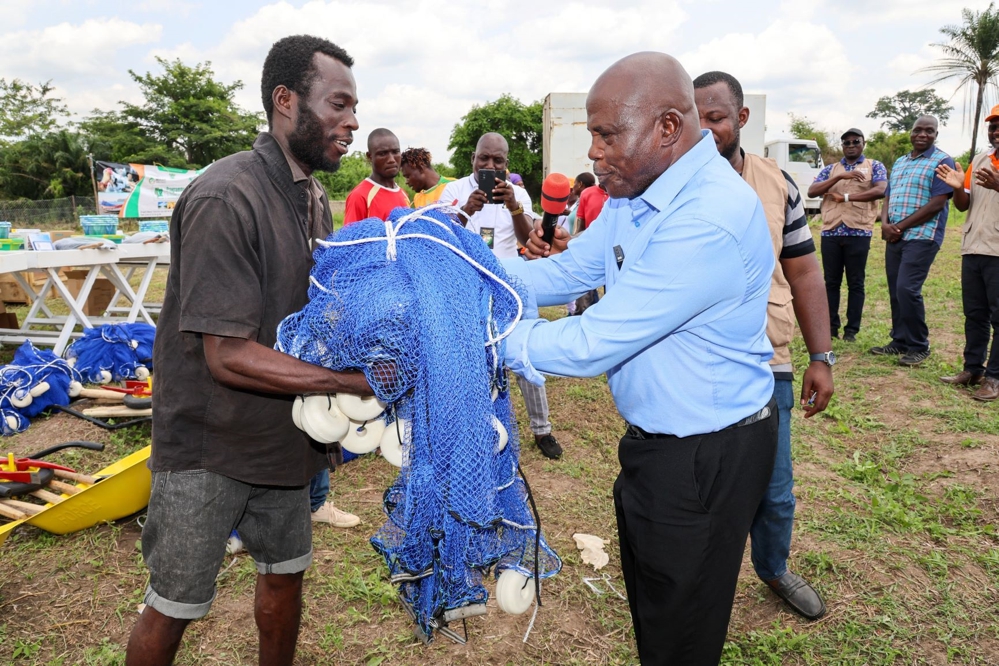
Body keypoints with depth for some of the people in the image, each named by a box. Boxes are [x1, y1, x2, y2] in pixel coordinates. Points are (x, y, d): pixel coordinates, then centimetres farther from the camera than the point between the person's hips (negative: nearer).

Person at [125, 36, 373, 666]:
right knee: (175, 607, 9)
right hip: (209, 448, -7)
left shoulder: (315, 197, 4)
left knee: (286, 573, 21)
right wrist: (361, 380, -29)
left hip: (282, 439, 8)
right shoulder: (225, 199, -23)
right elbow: (229, 356, -27)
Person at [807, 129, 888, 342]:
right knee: (831, 282, 5)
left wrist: (846, 197, -10)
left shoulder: (874, 166, 9)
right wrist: (839, 177, -11)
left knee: (856, 283, 3)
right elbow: (812, 191, 0)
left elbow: (880, 191, -9)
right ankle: (831, 326, 13)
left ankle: (852, 329, 9)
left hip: (858, 233, -2)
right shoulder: (830, 169, 16)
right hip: (830, 232, 2)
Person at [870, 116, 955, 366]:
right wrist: (885, 223, -4)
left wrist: (900, 226, -13)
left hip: (922, 237, -7)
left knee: (907, 290, -14)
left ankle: (919, 347, -2)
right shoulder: (899, 162, 18)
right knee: (895, 291, 8)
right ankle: (900, 342, 19)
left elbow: (937, 204, -13)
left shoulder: (942, 161, -4)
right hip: (895, 237, 7)